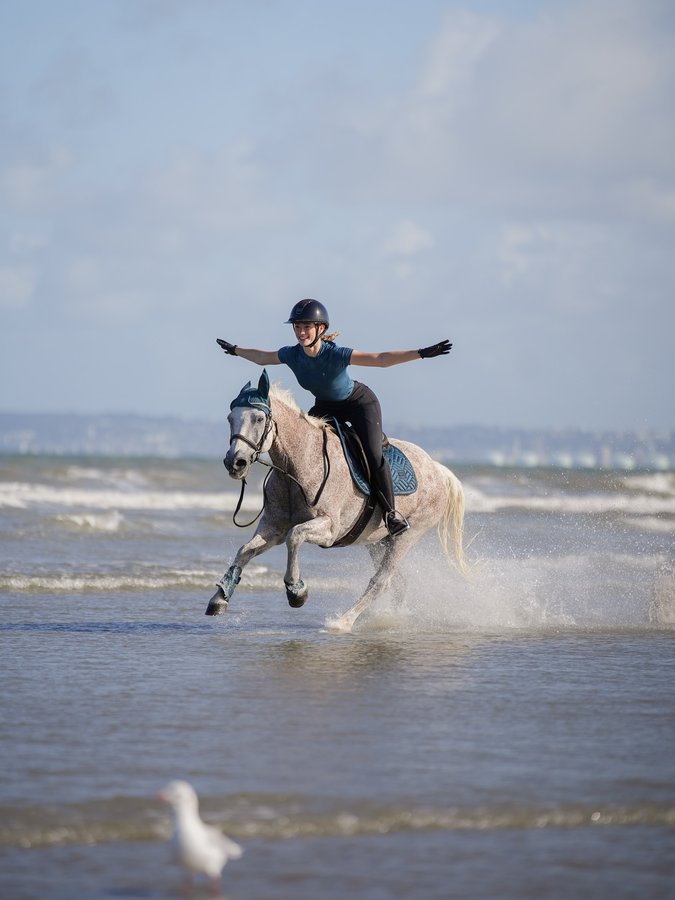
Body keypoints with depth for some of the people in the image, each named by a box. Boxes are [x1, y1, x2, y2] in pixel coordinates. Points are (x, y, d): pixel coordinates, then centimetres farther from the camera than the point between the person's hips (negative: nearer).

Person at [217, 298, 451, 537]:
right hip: (326, 407, 5)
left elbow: (381, 359, -38)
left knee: (373, 456, -21)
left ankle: (390, 512, -6)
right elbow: (262, 357, 4)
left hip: (360, 403, -5)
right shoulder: (292, 355, -18)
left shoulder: (336, 355, -33)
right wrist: (236, 350, 18)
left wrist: (422, 353, -48)